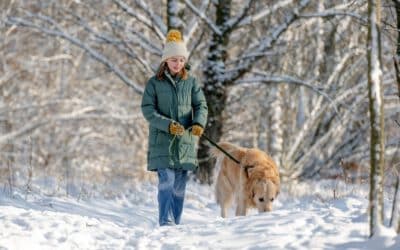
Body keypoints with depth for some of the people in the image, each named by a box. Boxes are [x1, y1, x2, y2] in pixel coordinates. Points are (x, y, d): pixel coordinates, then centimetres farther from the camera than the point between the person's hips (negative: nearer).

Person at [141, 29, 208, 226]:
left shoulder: (191, 82, 8)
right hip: (162, 140, -3)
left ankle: (176, 223, 13)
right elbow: (148, 109, -5)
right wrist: (167, 124, -19)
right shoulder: (154, 83, 1)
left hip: (185, 140, 3)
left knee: (180, 185, 6)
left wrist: (199, 123, -17)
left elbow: (201, 105, 4)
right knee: (166, 181, -13)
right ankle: (166, 222, -16)